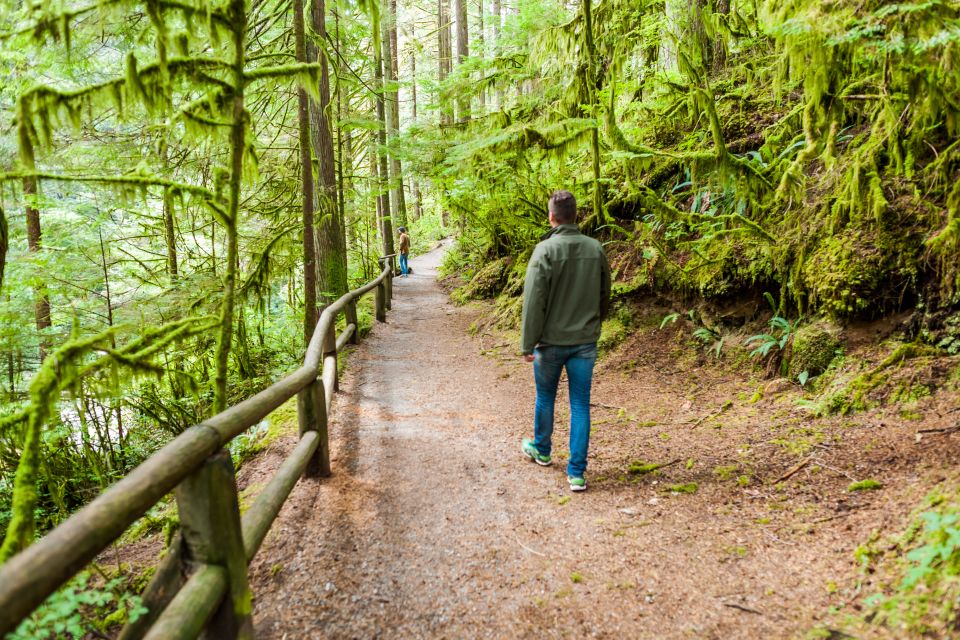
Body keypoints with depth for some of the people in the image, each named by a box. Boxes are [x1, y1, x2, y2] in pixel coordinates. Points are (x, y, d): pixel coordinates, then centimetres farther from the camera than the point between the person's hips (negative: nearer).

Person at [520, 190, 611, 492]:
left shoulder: (545, 250, -15)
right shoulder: (596, 249, -1)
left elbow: (534, 301, -17)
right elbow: (605, 295, 10)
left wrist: (527, 344, -11)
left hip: (551, 341, -2)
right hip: (585, 341, 3)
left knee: (545, 397, 19)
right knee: (580, 404, 7)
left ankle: (541, 449, 40)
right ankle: (576, 472, 8)